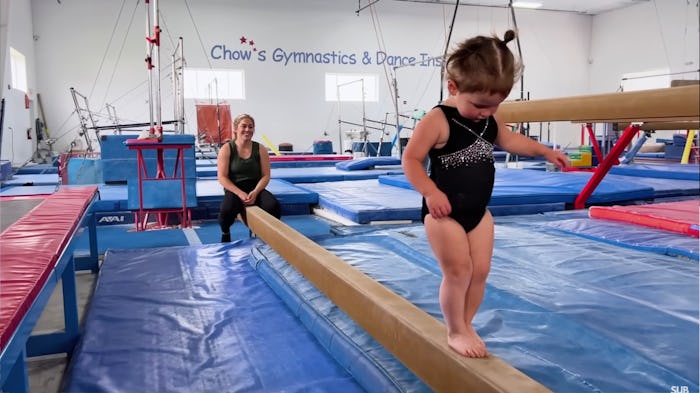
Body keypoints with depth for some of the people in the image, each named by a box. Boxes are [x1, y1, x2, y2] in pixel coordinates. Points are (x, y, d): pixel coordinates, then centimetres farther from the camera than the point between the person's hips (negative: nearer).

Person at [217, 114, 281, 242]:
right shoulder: (227, 149, -3)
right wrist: (240, 193, -20)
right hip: (234, 189, -2)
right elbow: (222, 177, -8)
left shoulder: (260, 149, 3)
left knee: (274, 206, -29)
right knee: (226, 210, -34)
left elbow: (266, 176, -1)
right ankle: (225, 233, 5)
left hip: (256, 188, 2)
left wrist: (255, 192, -18)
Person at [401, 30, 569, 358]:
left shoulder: (490, 119, 3)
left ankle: (466, 325, 27)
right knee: (458, 272, -3)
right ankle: (455, 332, 16)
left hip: (479, 211, 7)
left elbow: (509, 140, 22)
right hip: (444, 213, -7)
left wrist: (544, 151, 17)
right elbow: (410, 159, -20)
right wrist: (430, 193, -31)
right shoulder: (437, 120, -20)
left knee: (480, 270, 9)